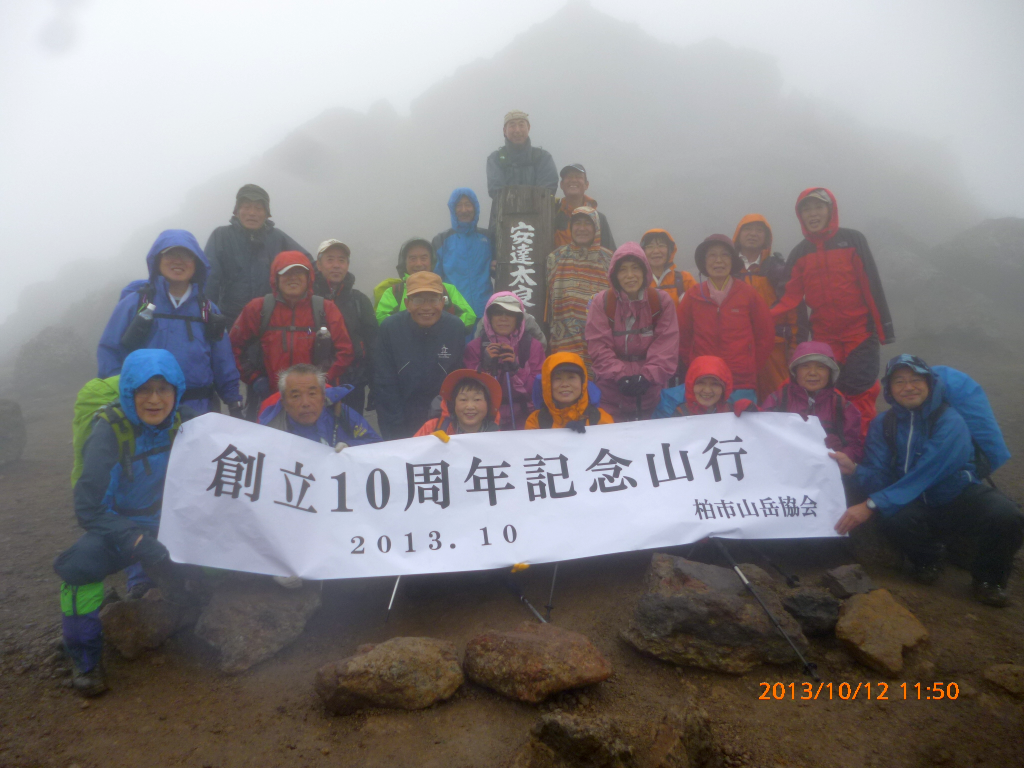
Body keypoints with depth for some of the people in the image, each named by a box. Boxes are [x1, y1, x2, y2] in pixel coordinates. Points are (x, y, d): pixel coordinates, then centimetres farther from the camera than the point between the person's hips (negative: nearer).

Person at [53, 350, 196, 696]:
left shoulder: (186, 424, -9)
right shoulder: (110, 430, -18)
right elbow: (89, 508, -19)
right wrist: (141, 544, -30)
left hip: (170, 529, 3)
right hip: (119, 528, -3)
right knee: (80, 564, -31)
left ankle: (143, 578, 12)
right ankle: (85, 660, -7)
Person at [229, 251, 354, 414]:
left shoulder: (325, 309, 1)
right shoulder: (258, 308, 3)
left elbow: (344, 350, 1)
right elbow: (235, 346, 8)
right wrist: (254, 378, -1)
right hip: (268, 400, 1)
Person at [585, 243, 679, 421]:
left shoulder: (662, 301, -2)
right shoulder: (601, 302, -4)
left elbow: (666, 347, -7)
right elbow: (599, 347, -9)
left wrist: (647, 376, -20)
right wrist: (620, 376, -21)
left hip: (651, 392, 1)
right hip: (611, 393, -1)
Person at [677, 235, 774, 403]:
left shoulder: (748, 293, 2)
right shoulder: (693, 296, 2)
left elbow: (766, 335, 8)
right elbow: (680, 334, 9)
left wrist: (751, 366, 7)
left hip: (742, 384, 0)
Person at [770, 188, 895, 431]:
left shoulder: (852, 240, 0)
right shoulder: (799, 253, 8)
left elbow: (872, 284, -3)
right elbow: (792, 296, -1)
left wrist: (884, 327, -7)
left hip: (860, 333, -3)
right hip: (824, 339, 3)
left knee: (860, 394, -6)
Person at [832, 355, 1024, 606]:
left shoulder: (950, 421, -16)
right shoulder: (882, 424, -1)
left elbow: (925, 474, -28)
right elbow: (880, 478, -7)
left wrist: (872, 505, -36)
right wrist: (855, 469, -31)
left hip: (961, 496, -2)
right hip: (919, 507, 2)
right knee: (892, 519, -32)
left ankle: (988, 578, 0)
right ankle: (927, 560, 5)